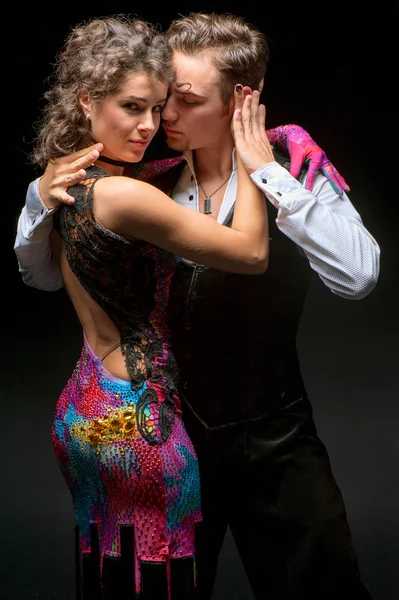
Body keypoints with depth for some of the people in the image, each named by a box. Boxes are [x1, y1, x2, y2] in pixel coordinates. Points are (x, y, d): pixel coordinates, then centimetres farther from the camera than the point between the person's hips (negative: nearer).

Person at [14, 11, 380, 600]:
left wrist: (265, 170, -26)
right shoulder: (149, 182, -5)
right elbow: (43, 273, 2)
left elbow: (358, 275, -27)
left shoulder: (293, 166, -11)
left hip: (272, 441, -2)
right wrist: (43, 200, -18)